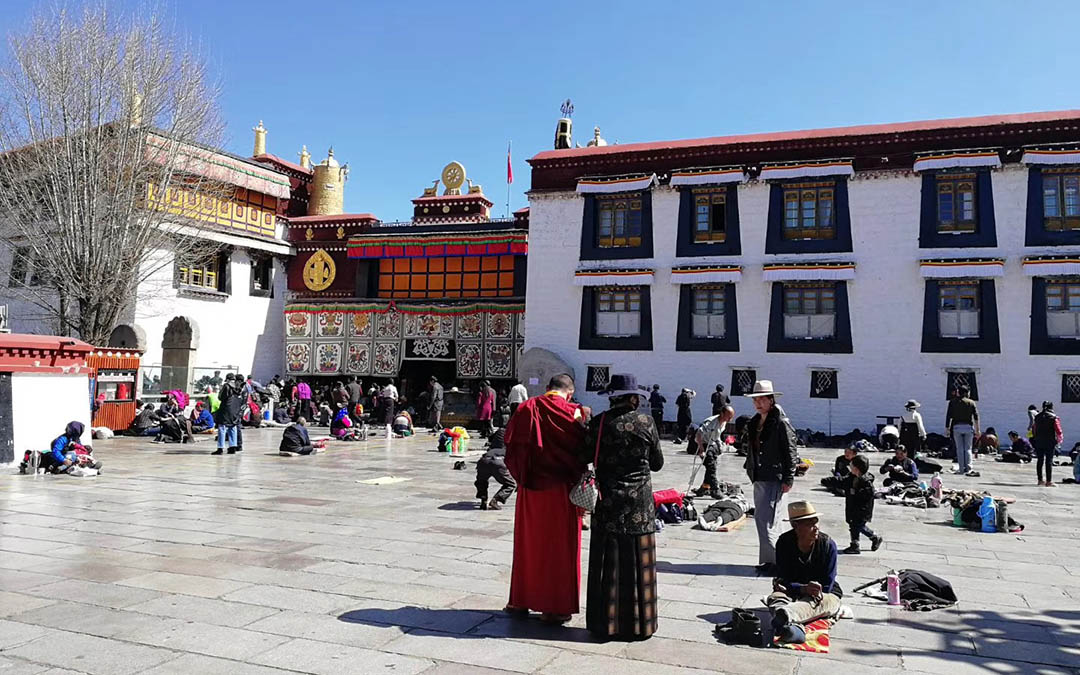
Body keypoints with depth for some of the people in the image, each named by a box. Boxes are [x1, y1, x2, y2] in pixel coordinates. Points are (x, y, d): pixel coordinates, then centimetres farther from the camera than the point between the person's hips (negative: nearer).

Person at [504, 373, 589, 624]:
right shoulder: (573, 413, -11)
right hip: (561, 490, -3)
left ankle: (520, 600, 26)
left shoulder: (525, 409, -1)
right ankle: (555, 607, 15)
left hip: (530, 490, 3)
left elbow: (511, 448, 3)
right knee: (559, 548, 8)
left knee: (527, 544, 16)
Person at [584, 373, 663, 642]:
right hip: (639, 501, 0)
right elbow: (657, 463, 4)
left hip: (607, 501, 1)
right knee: (637, 563, 9)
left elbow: (586, 458, -2)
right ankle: (638, 624, 17)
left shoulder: (599, 423, -6)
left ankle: (605, 624, 15)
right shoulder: (646, 423, -6)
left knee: (608, 563, 8)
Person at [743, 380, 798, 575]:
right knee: (762, 519, 13)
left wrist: (788, 480, -14)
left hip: (775, 479, -9)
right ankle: (774, 559, 24)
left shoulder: (781, 423, -11)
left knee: (765, 519, -12)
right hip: (759, 479, 9)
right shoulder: (754, 423, 13)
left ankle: (772, 559, -3)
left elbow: (790, 452, -12)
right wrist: (751, 471, 18)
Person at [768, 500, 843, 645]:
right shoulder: (784, 542, -9)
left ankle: (786, 614, -72)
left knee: (813, 603, -37)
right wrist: (803, 589, -30)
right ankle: (794, 627, -66)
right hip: (792, 591, 1)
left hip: (825, 595, -1)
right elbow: (783, 580, -12)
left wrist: (816, 593, -26)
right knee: (776, 597, -32)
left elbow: (827, 586, -8)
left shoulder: (828, 544, -10)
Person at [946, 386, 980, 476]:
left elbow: (948, 416, 0)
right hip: (968, 427, 1)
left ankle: (961, 469, 1)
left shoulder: (953, 402, 4)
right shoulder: (971, 402, 6)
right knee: (968, 448, 7)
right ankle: (968, 468, -3)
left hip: (957, 427, -1)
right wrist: (977, 430, 3)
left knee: (959, 449, 2)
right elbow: (976, 417, 1)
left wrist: (947, 428, 3)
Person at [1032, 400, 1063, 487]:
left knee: (1040, 460, 11)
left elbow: (1033, 429, 10)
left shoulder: (1037, 417, 6)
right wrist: (1060, 440, 6)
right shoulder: (1054, 417, -8)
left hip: (1038, 442, 4)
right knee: (1049, 461, 0)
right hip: (1050, 442, -4)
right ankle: (1049, 481, 0)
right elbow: (1058, 431, -9)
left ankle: (1040, 480, 16)